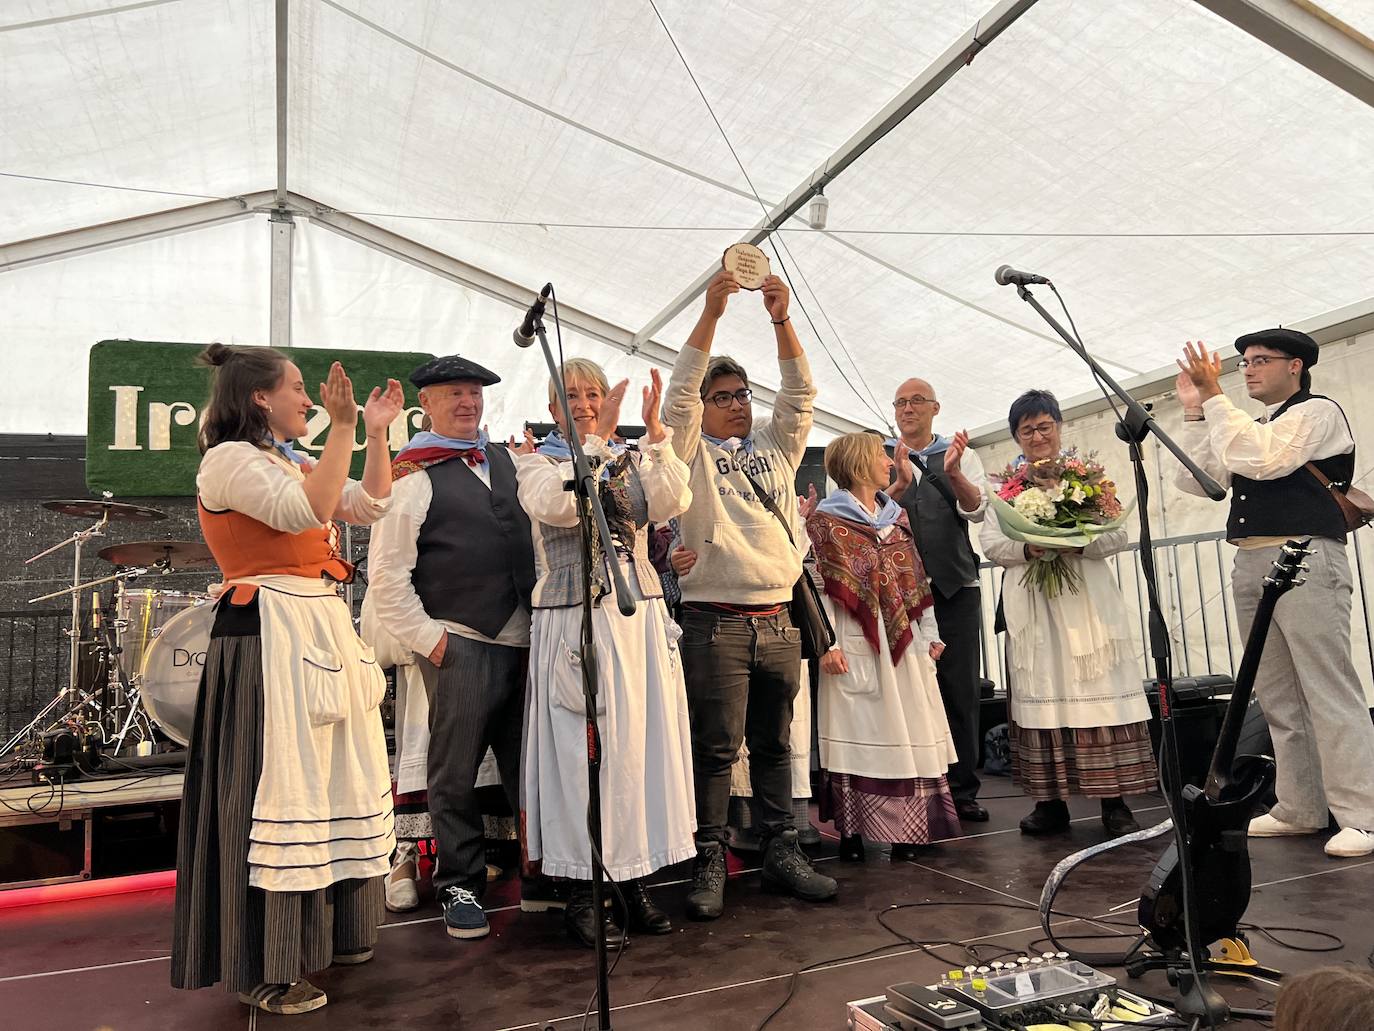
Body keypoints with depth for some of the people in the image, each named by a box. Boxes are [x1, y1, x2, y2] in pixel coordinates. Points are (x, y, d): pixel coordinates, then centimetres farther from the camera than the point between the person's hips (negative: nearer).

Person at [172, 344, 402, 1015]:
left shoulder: (293, 463, 17)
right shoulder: (228, 459, -9)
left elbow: (372, 505, 16)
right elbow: (305, 511, -24)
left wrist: (377, 431, 11)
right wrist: (342, 428, -23)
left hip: (321, 632, 9)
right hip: (267, 638, -9)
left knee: (325, 779, 15)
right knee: (274, 782, -4)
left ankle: (324, 933, 31)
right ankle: (261, 967, 10)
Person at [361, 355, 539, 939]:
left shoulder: (505, 460, 15)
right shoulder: (413, 476, -5)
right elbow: (386, 576, -9)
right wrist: (428, 639, -10)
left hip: (523, 640, 6)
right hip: (458, 646, -6)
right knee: (455, 776, 5)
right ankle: (459, 886, 23)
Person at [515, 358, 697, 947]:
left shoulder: (631, 459, 13)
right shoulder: (537, 462, 4)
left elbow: (672, 503, -7)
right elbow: (558, 506, -19)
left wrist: (654, 433, -15)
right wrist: (596, 439, -20)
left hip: (641, 617, 4)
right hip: (575, 621, -4)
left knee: (644, 742, 7)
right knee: (585, 750, -2)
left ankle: (633, 880, 22)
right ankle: (583, 893, 13)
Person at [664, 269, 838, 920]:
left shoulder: (776, 447, 18)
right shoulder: (693, 452, 6)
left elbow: (799, 392, 7)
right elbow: (680, 390, -7)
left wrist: (781, 321, -5)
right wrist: (711, 312, -14)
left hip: (778, 621, 4)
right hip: (715, 622, -4)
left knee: (774, 744, 12)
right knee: (716, 748, 0)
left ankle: (781, 853, 22)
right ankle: (709, 862, 11)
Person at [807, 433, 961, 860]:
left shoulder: (897, 515, 16)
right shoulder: (825, 519, -3)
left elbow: (917, 579, 17)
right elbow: (817, 584, -8)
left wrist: (930, 635, 13)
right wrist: (826, 643, -16)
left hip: (903, 643, 6)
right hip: (855, 644, -6)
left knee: (909, 732, 7)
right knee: (857, 732, -2)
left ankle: (904, 827, 18)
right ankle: (852, 831, 8)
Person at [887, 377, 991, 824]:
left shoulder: (962, 455, 10)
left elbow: (977, 510, -6)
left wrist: (953, 472, -24)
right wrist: (901, 482, -24)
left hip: (956, 586, 1)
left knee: (962, 691, 4)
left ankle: (963, 791, 15)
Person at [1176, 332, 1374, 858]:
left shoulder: (1318, 412, 0)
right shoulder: (1251, 427, 23)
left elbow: (1260, 460, -18)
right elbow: (1196, 481, 13)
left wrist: (1215, 396, -12)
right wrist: (1194, 411, 9)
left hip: (1304, 561, -8)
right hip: (1250, 566, 8)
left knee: (1330, 691, -8)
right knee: (1278, 696, 8)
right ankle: (1300, 809, 15)